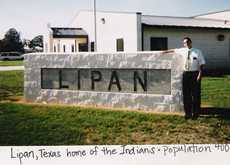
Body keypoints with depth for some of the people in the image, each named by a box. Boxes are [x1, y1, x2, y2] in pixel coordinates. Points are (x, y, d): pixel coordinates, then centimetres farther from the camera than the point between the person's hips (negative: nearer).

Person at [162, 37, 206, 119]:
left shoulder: (197, 52, -4)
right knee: (186, 95, 5)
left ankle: (195, 113, 14)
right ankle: (188, 113, 15)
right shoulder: (183, 51, 6)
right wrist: (166, 51, 38)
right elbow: (174, 50, 24)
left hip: (195, 74, -3)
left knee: (195, 94, 3)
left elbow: (202, 64, -5)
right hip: (186, 74, 3)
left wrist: (200, 75, -14)